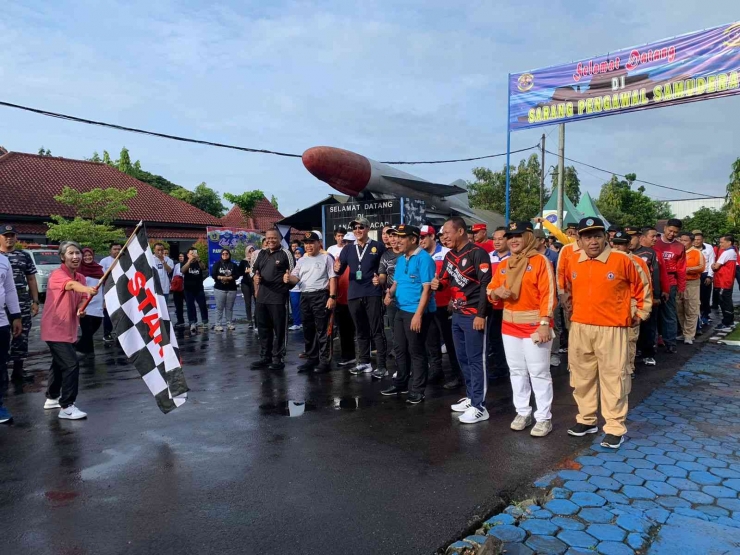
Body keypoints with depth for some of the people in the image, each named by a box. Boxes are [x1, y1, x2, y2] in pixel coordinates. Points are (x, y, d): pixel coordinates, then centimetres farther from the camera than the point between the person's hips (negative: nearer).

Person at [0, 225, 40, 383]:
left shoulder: (25, 256, 12)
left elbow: (31, 281, 14)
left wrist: (35, 301, 8)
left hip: (22, 303, 2)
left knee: (21, 337, 6)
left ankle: (18, 370, 16)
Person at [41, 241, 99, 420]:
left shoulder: (81, 277, 7)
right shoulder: (57, 274, -18)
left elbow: (82, 298, 6)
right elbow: (72, 285, -40)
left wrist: (81, 309, -18)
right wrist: (88, 289, -61)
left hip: (69, 329, 9)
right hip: (55, 329, -9)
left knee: (59, 364, 21)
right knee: (71, 364, -15)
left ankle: (52, 398, 38)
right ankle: (66, 407, -8)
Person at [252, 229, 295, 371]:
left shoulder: (285, 253, -3)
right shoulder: (262, 254, 15)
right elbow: (256, 272, 24)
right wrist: (256, 284, 9)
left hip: (279, 297, -6)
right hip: (262, 297, 6)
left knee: (279, 329, 1)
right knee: (263, 328, 13)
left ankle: (278, 358, 10)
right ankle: (265, 357, 24)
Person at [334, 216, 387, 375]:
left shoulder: (378, 247, 0)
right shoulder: (348, 249, 12)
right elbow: (340, 270, 10)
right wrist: (337, 269, -11)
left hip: (372, 294, -5)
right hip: (354, 295, 5)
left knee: (377, 330, -3)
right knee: (361, 331, 13)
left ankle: (382, 365, 0)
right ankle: (364, 363, 23)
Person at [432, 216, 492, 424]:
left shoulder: (477, 253, -12)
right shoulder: (449, 256, 12)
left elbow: (485, 285, -16)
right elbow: (445, 280, 21)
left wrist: (480, 314, -19)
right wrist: (438, 284, -4)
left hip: (473, 315, -8)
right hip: (457, 314, 8)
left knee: (475, 360, -3)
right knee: (462, 358, 15)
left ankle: (479, 407, 4)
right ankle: (471, 397, 28)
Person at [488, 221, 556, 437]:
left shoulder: (540, 261, -8)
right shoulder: (503, 265, 11)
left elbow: (548, 295, -13)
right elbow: (490, 290, 15)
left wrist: (544, 323, -19)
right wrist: (497, 292, -9)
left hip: (535, 326, -6)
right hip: (510, 325, 6)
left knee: (539, 373, -1)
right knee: (517, 371, 12)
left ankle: (544, 418, 10)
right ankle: (523, 412, 24)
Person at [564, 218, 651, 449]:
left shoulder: (622, 261, -8)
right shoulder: (573, 263, 3)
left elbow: (641, 288, 5)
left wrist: (639, 314, 8)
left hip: (611, 328, -4)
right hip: (579, 328, 5)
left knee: (612, 377, 1)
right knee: (582, 375, 13)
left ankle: (615, 428, 12)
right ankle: (587, 420, 29)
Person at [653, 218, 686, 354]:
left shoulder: (679, 247, 7)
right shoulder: (655, 243, 1)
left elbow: (681, 269, 9)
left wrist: (681, 287, 8)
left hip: (670, 285, 1)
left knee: (669, 315, 5)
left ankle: (670, 343, 11)